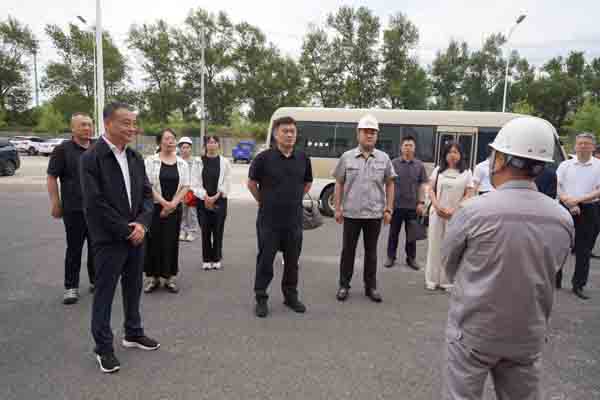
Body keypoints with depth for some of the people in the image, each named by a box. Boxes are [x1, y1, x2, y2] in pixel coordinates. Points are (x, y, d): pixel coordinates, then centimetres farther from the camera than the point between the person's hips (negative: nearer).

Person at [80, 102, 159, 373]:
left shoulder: (135, 157, 7)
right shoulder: (91, 158, -13)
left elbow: (146, 193, 7)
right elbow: (95, 204, -17)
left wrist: (141, 223, -9)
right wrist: (126, 231, -15)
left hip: (136, 236, 6)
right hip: (109, 239, -6)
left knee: (134, 288, 18)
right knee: (104, 293, 6)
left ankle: (133, 333, 36)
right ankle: (103, 347, 21)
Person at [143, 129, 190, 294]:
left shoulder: (182, 163, 6)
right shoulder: (151, 161, -2)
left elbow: (185, 186, 2)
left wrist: (172, 204, -10)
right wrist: (163, 202, -15)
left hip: (174, 208, 2)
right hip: (155, 207, -2)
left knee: (171, 242, 5)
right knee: (154, 241, 1)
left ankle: (169, 277, 15)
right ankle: (152, 276, 13)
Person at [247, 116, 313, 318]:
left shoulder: (303, 158, 2)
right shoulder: (264, 157, -9)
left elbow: (308, 183, 18)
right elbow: (251, 182, 3)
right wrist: (264, 202, 5)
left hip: (294, 220, 4)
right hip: (269, 220, -3)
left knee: (292, 261, 14)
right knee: (265, 260, 5)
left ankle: (291, 295, 31)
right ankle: (261, 299, 19)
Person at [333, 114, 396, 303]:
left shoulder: (384, 158, 3)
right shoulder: (347, 157, 0)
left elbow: (390, 185, 8)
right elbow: (339, 184, 4)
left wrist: (388, 209, 2)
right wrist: (337, 208, 0)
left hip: (375, 214, 1)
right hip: (351, 213, -1)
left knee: (371, 251, 11)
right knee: (348, 250, 8)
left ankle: (371, 287, 24)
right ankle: (344, 285, 21)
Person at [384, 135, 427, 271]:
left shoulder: (419, 165, 3)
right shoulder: (394, 163, -2)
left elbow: (422, 185, 5)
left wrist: (421, 202, -2)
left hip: (412, 205, 1)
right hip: (396, 204, -1)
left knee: (411, 234, 10)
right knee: (394, 232, 8)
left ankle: (411, 258, 22)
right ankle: (391, 257, 20)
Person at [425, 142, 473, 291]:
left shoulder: (466, 172, 2)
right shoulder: (438, 170, 8)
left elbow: (468, 195, -1)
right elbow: (431, 190, 6)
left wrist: (453, 210, -13)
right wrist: (437, 206, -10)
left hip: (455, 215, -1)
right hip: (437, 212, 2)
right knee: (434, 245, 5)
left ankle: (447, 281, 14)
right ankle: (432, 280, 15)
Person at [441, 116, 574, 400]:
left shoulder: (473, 210, -19)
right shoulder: (563, 219, -6)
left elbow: (449, 265, -3)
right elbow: (546, 275, 8)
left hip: (473, 331, -4)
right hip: (528, 336, 4)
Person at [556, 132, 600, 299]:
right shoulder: (565, 165, 4)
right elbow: (556, 187, -1)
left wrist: (578, 200, -18)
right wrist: (569, 204, -13)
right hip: (565, 208, 1)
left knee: (583, 250, 4)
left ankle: (578, 285, 14)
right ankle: (555, 279, 20)